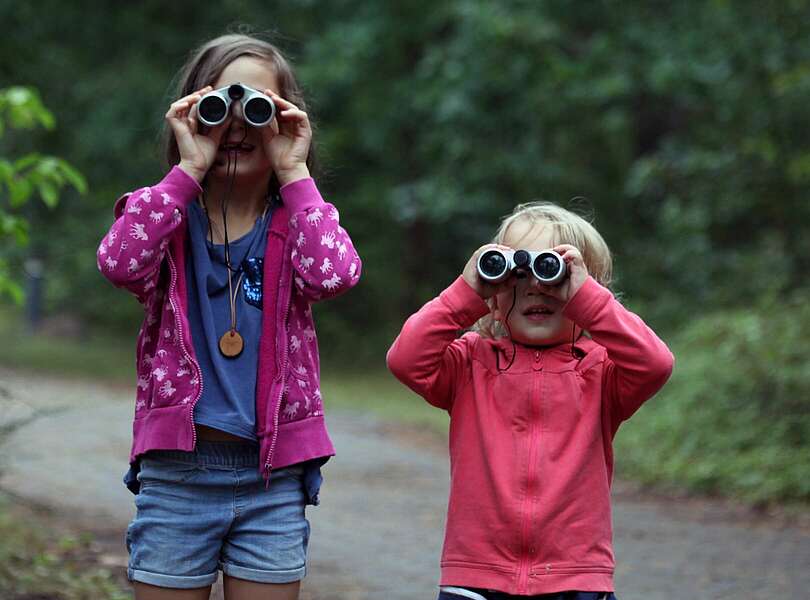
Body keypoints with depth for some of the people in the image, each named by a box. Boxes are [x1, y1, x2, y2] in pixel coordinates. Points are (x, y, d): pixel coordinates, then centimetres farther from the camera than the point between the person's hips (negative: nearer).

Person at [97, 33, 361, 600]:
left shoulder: (297, 221, 5)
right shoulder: (167, 215, 4)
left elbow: (334, 273, -18)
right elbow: (120, 261, -19)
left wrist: (292, 171, -11)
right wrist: (188, 170, -15)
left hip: (272, 482, 1)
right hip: (175, 474, 0)